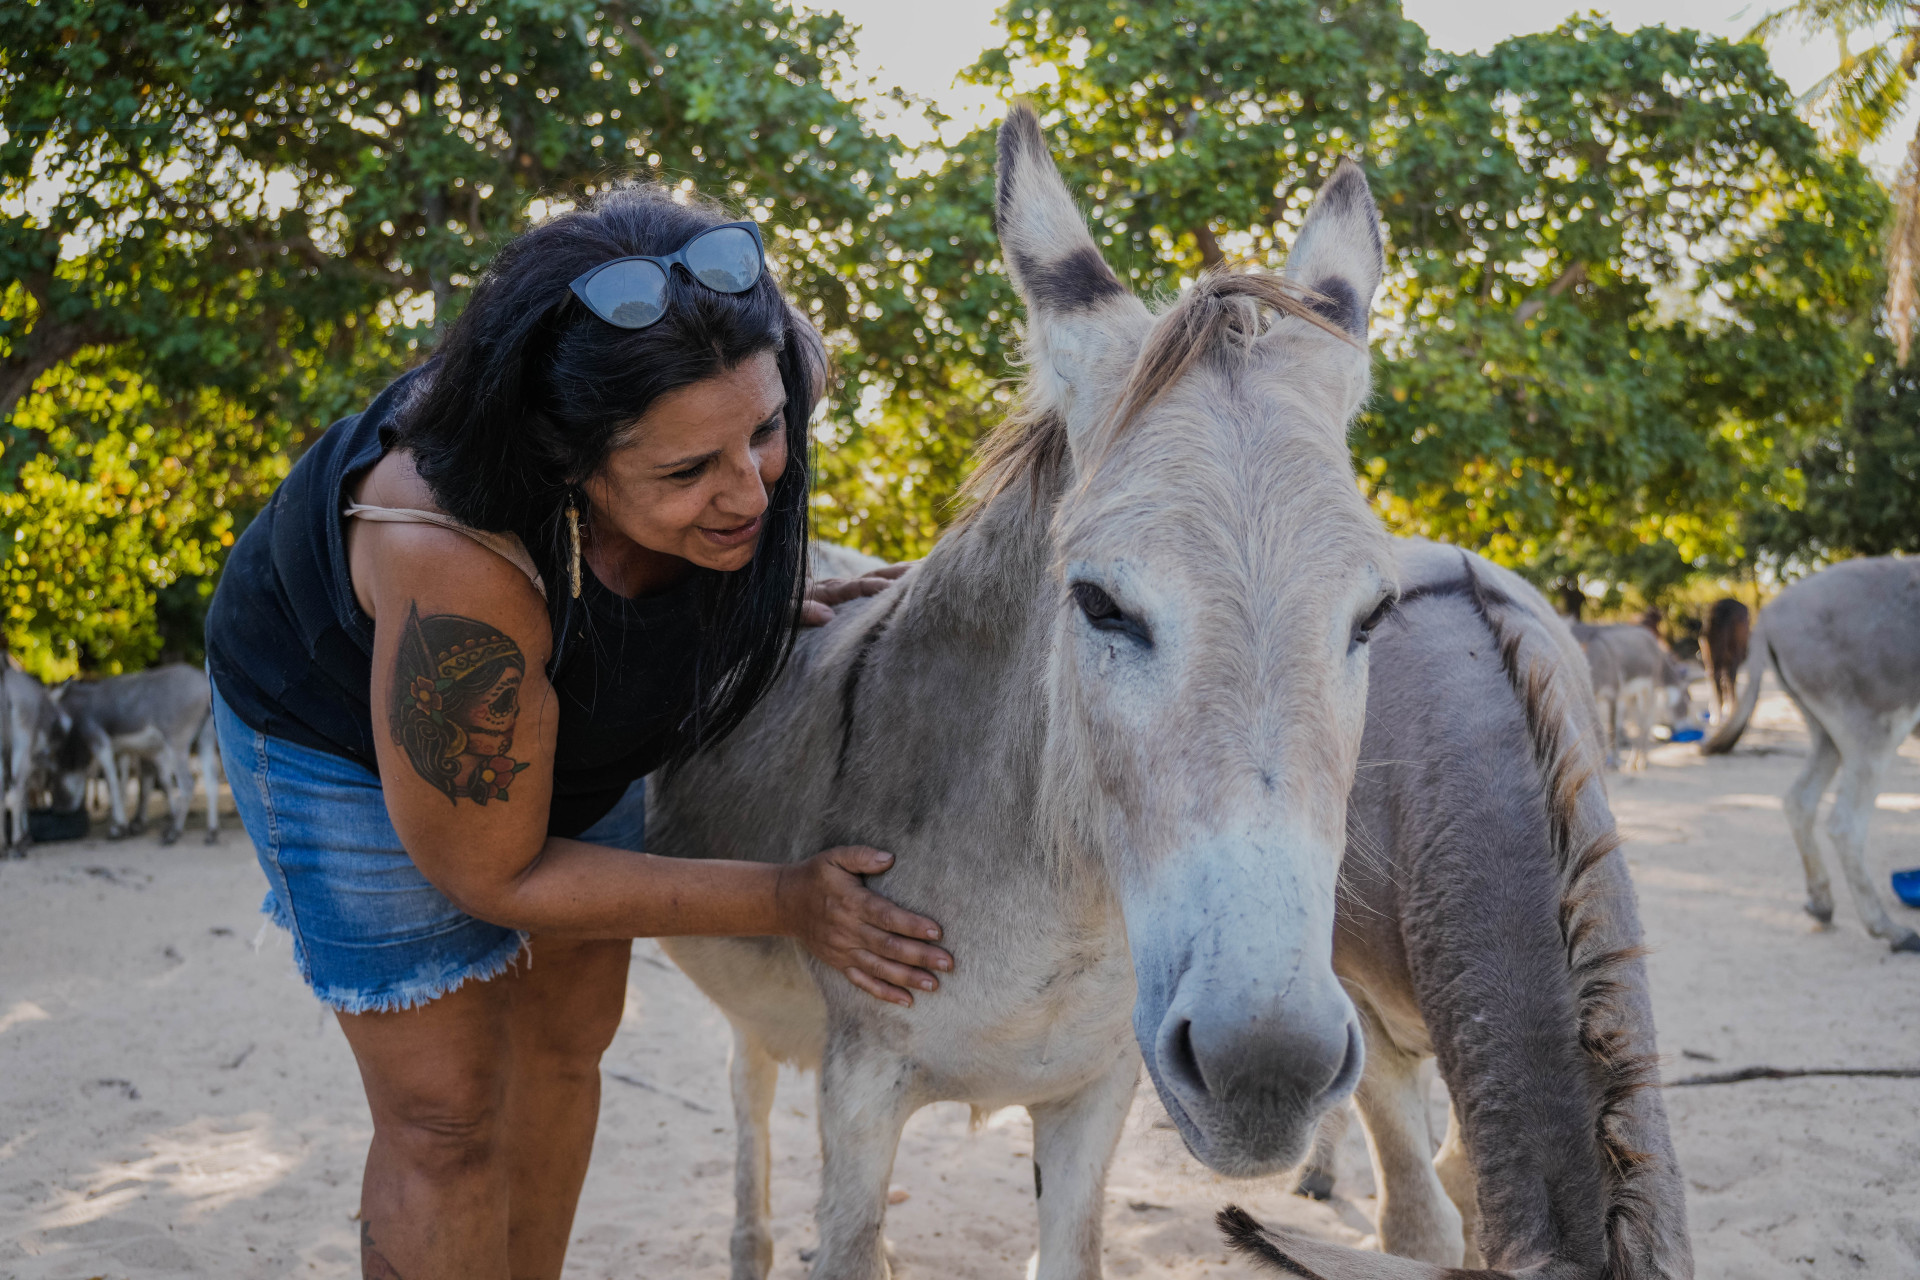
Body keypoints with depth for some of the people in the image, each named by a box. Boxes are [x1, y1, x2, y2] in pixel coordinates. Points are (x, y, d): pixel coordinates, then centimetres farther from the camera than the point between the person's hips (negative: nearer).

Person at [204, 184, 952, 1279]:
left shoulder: (771, 380, -32)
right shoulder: (453, 562, -46)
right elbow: (493, 876, -29)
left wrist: (767, 601, -11)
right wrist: (786, 902, -27)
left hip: (561, 701, 6)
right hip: (346, 725, -6)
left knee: (570, 1038, 17)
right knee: (446, 1111, -4)